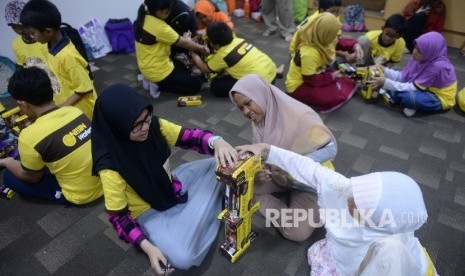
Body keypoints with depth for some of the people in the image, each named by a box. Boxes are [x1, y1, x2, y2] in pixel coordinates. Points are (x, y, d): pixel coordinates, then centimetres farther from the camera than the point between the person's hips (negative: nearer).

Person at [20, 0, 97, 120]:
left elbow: (84, 88, -24)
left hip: (80, 112, -8)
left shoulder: (67, 55, -29)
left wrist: (62, 107, -20)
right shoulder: (51, 46, -2)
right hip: (65, 110, 8)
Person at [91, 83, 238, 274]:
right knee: (183, 258, -26)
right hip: (151, 213, -4)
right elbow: (118, 216, -18)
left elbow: (189, 137, -13)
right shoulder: (111, 168, -28)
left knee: (222, 165, -7)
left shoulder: (153, 125, -17)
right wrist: (147, 247, -29)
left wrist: (216, 142, -35)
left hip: (173, 186, 5)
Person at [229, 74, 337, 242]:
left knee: (297, 232, -21)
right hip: (279, 176, 6)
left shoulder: (300, 116, -28)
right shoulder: (258, 120, -8)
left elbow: (330, 148, -24)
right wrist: (258, 172, -26)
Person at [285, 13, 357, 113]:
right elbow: (311, 80, -27)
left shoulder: (318, 40, -6)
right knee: (338, 96, -23)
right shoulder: (309, 53, -34)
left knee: (348, 82, 5)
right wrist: (332, 76, -16)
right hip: (299, 86, -9)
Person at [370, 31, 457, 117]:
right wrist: (385, 71, -18)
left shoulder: (437, 66, -32)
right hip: (427, 90, 8)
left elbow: (413, 88, -30)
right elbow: (403, 76, -4)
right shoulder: (421, 58, -11)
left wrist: (386, 82, -33)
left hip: (441, 99, -7)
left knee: (408, 96, -35)